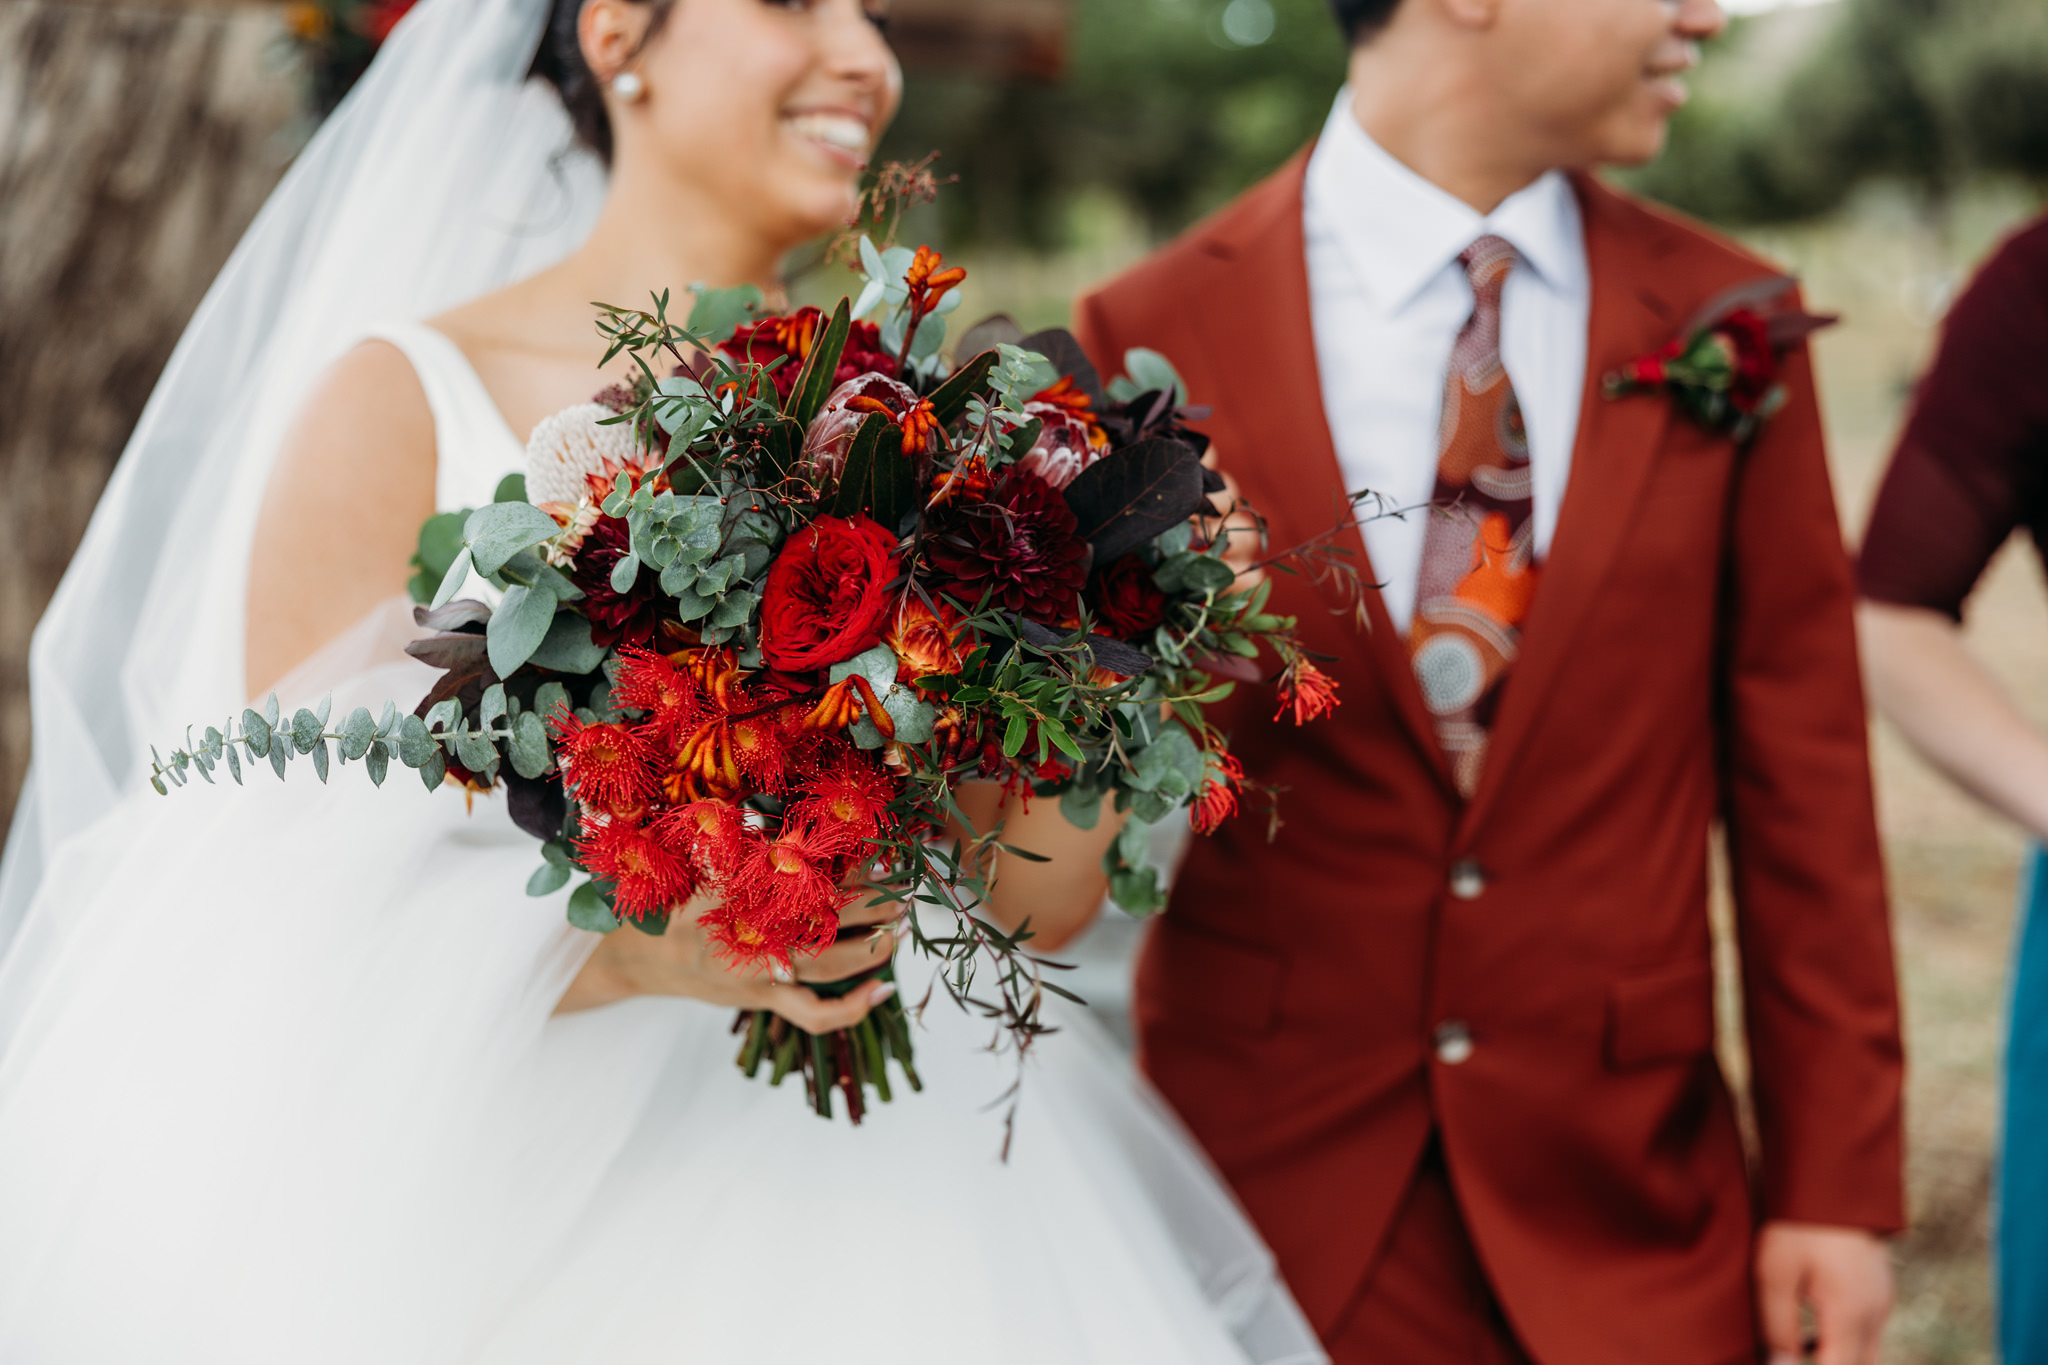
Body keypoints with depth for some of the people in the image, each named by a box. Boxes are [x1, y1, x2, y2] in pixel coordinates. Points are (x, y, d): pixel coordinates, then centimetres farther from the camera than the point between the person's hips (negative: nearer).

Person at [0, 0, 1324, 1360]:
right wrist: (637, 944, -27)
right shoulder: (403, 403, -5)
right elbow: (302, 903, -10)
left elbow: (1041, 885, 9)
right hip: (505, 1209, -3)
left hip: (852, 1198, 3)